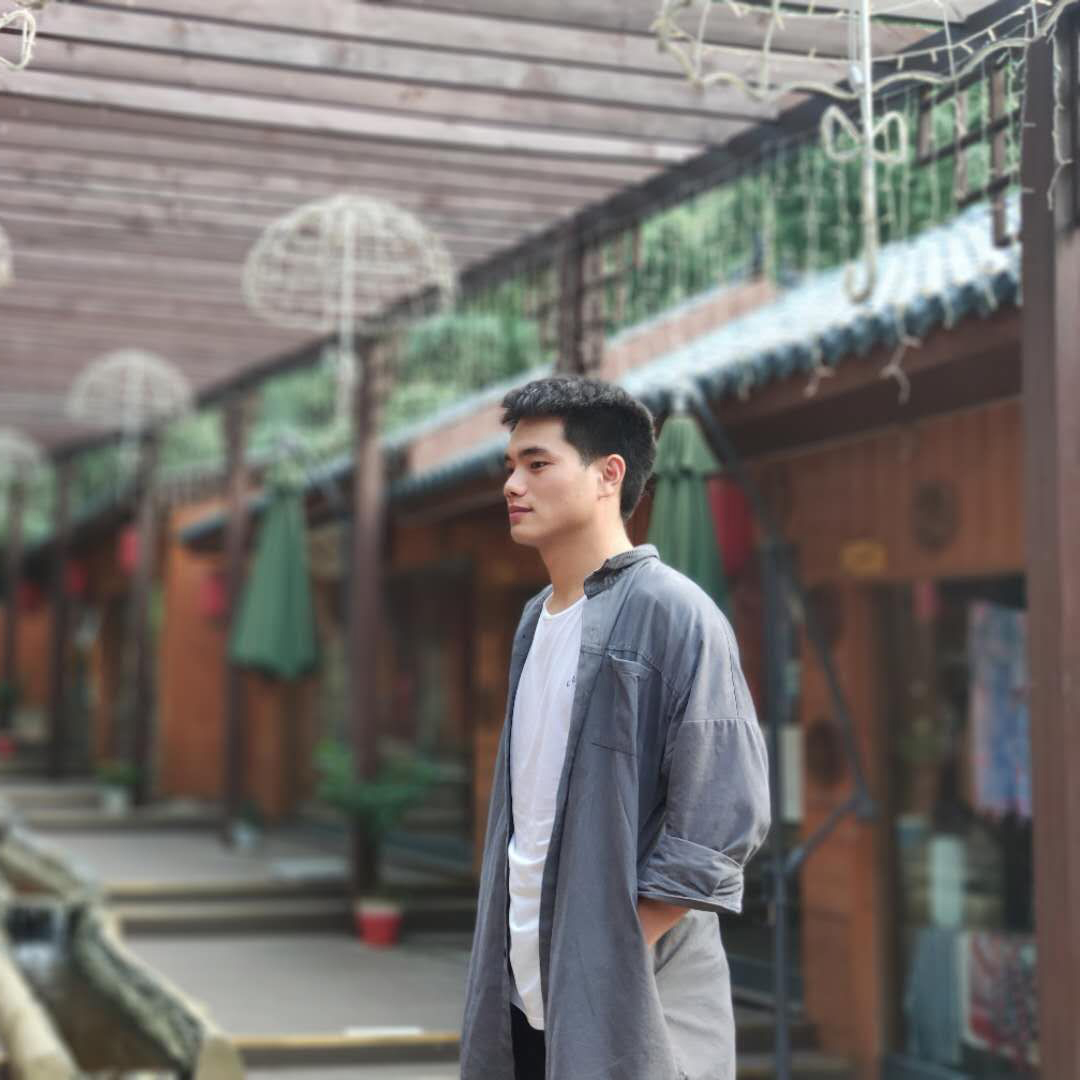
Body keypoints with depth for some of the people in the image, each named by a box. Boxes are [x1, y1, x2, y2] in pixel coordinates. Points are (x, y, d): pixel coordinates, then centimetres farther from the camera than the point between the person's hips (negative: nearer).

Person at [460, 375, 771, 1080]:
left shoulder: (671, 613, -12)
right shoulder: (537, 619, 10)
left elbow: (723, 822, -16)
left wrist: (614, 957, -15)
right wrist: (510, 958, 8)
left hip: (626, 1006, -7)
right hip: (525, 998, 7)